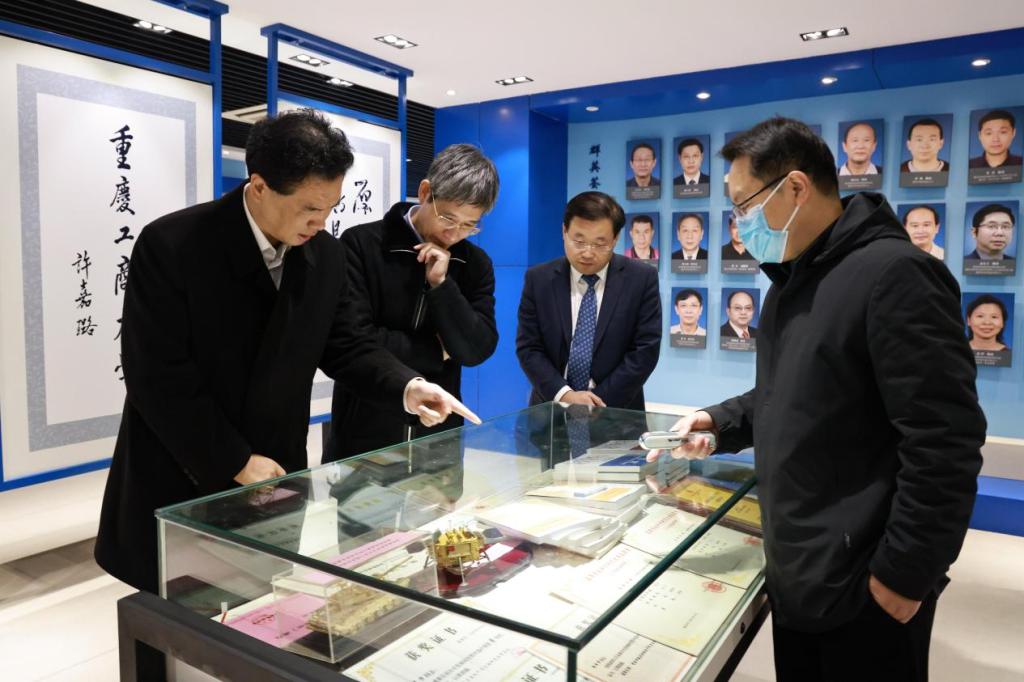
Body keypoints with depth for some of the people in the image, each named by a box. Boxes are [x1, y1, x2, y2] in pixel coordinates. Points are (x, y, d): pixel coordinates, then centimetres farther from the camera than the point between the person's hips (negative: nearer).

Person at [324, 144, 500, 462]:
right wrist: (437, 350, -9)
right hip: (364, 435, -3)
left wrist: (441, 284, -17)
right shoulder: (361, 244, -9)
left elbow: (478, 350, -6)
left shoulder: (475, 263, 2)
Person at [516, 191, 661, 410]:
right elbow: (528, 348, 0)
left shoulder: (642, 279, -2)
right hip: (552, 407, 1)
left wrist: (600, 402, -11)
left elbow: (645, 350, -5)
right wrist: (564, 394, -14)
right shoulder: (538, 279, 2)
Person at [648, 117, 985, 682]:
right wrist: (720, 423, 2)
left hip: (861, 585, -8)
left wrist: (903, 575, -18)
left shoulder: (893, 274, -20)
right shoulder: (791, 281, 10)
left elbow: (945, 446, -23)